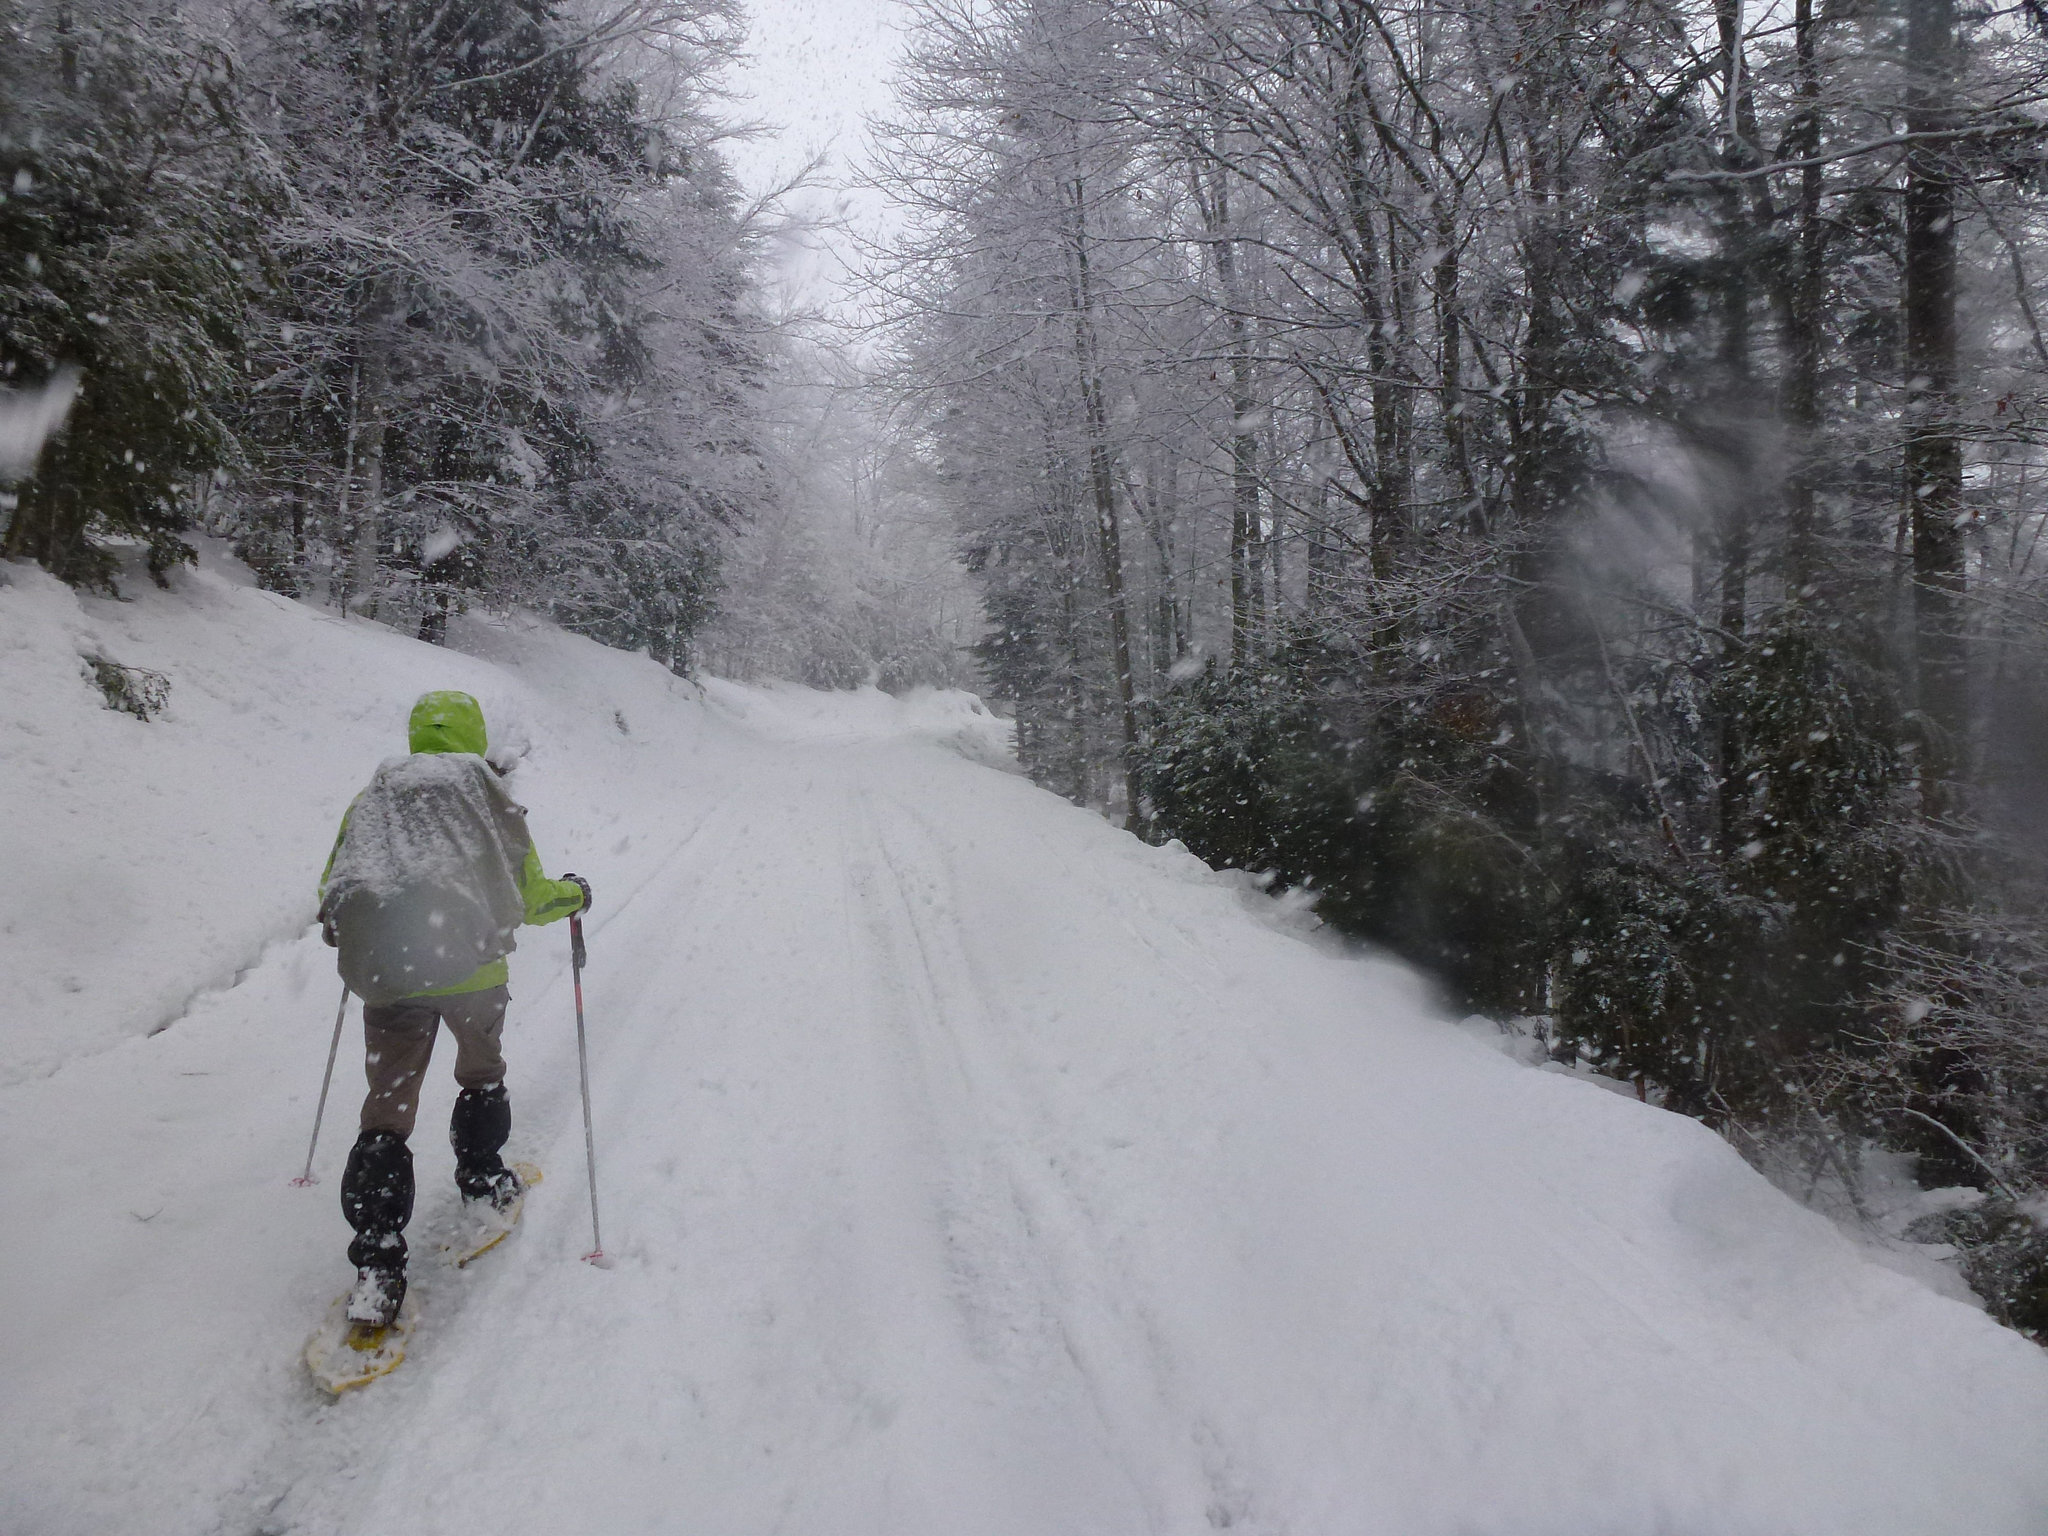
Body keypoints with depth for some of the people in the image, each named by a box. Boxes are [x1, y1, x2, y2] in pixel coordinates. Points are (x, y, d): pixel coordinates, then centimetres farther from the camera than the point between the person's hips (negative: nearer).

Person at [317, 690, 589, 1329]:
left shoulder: (372, 799, 12)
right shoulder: (487, 795, 4)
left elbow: (333, 890, 15)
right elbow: (527, 895, 4)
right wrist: (573, 893, 25)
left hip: (384, 974, 2)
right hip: (470, 967, -2)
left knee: (387, 1108, 5)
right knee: (481, 1072, 26)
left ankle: (377, 1264, -2)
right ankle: (482, 1181, 38)